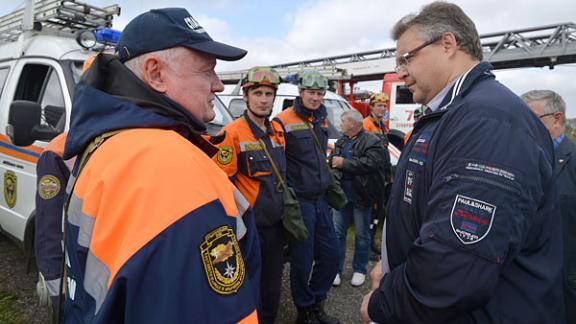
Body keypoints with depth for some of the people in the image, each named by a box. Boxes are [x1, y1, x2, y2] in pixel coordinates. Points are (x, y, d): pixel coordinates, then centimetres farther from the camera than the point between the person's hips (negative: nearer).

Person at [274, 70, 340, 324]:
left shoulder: (321, 120, 12)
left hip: (320, 198, 8)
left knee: (330, 254, 13)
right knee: (303, 260, 3)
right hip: (299, 201, -7)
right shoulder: (283, 121, -13)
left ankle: (317, 303, 34)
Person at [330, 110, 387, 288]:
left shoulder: (372, 142, -8)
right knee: (338, 232, 8)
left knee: (362, 235, 8)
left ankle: (359, 270, 24)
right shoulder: (340, 142, 15)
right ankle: (336, 269, 20)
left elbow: (371, 163, -23)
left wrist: (344, 163, -19)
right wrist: (334, 163, -3)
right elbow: (332, 161, 21)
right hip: (342, 194, 6)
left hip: (361, 196, -6)